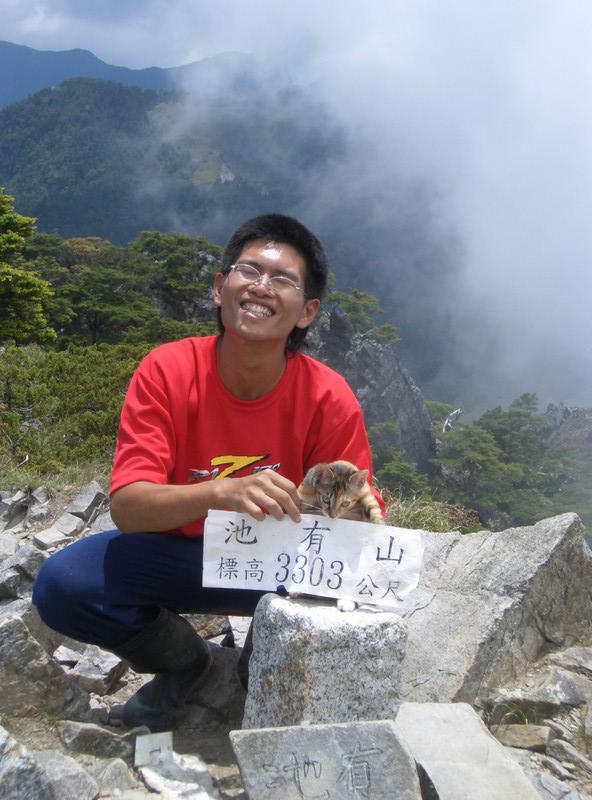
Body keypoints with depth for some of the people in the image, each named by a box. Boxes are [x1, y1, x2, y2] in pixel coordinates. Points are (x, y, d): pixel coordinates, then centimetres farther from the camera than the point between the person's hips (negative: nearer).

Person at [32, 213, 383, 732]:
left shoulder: (330, 400, -20)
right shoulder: (167, 371, -20)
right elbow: (126, 506, -26)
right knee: (61, 585, -22)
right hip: (179, 551, 1)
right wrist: (221, 492, -46)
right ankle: (184, 660, 8)